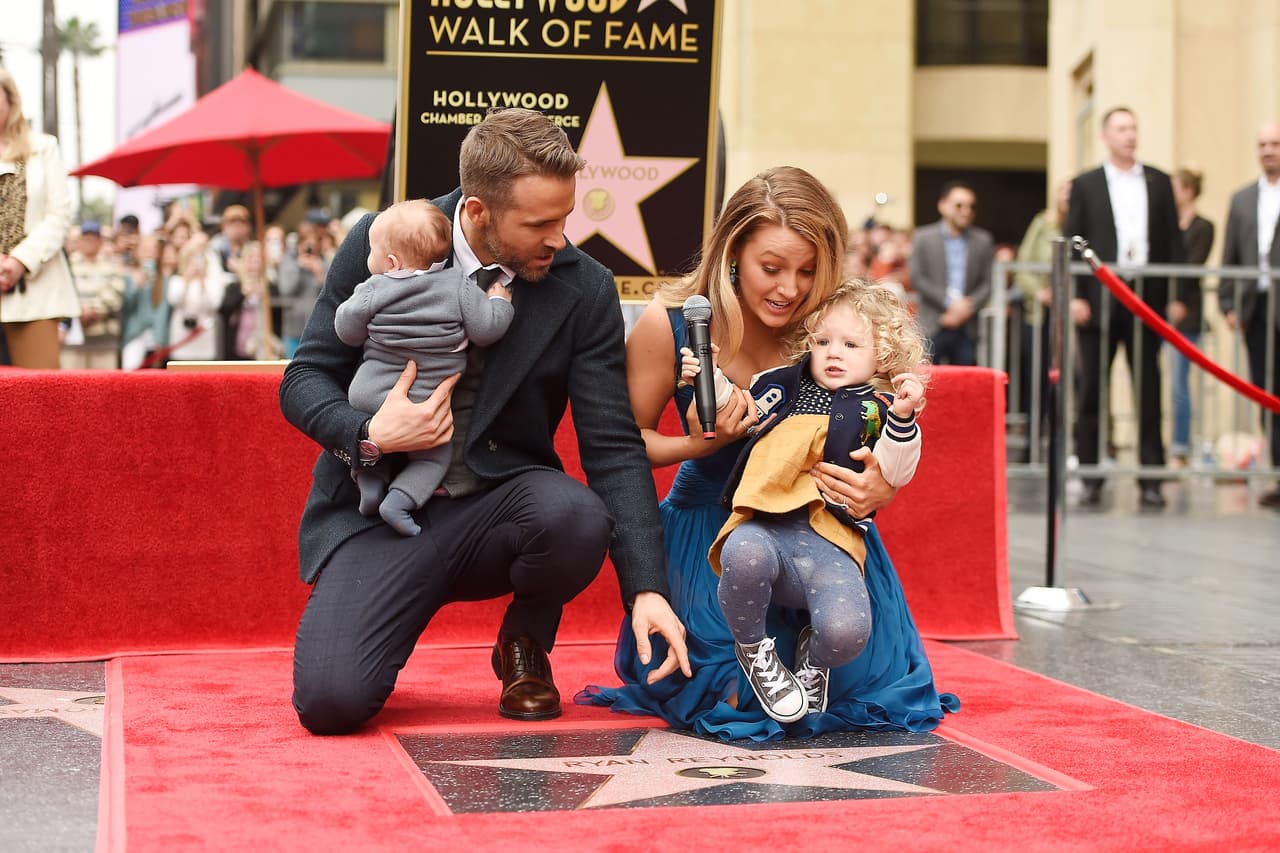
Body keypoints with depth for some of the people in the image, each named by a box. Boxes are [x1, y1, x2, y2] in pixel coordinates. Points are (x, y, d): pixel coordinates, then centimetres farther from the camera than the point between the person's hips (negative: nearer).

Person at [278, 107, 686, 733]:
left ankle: (525, 648, 1)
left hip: (496, 512, 1)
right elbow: (304, 381, -1)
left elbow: (613, 446, -7)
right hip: (379, 512, -1)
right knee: (329, 700, -24)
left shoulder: (585, 290, -6)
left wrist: (647, 589, -17)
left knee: (577, 516, -34)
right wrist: (369, 438, -23)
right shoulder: (378, 244, -7)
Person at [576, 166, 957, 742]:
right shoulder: (668, 324, -16)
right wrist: (699, 444, -24)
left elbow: (882, 458, -6)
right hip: (709, 518, -1)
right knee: (736, 695, -14)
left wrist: (877, 493, -30)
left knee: (858, 675, -13)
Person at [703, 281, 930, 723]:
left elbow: (894, 475, 1)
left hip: (830, 541, -1)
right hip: (765, 528, 1)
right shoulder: (781, 388, 22)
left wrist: (901, 420, -13)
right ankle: (753, 651, -5)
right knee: (743, 553, -38)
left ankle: (814, 660, 15)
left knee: (846, 631, -29)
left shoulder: (877, 410, 14)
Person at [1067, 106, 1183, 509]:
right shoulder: (1085, 185, 7)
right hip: (1099, 299, -1)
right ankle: (1090, 478, 8)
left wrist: (1176, 295, 0)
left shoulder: (1159, 182, 11)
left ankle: (1150, 480, 5)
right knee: (1091, 390, 1)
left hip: (1147, 296, 1)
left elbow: (1173, 241, 8)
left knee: (1148, 392, 2)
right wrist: (1075, 296, -7)